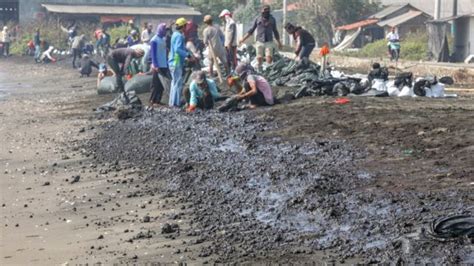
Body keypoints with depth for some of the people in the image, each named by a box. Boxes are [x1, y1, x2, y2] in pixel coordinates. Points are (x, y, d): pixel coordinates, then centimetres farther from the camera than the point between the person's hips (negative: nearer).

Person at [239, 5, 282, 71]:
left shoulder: (272, 19, 8)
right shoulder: (258, 19, 6)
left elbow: (275, 32, 18)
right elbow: (251, 31, 12)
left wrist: (279, 43, 22)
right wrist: (243, 39, 6)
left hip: (269, 42, 0)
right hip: (260, 42, 0)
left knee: (269, 58, -15)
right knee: (259, 59, -2)